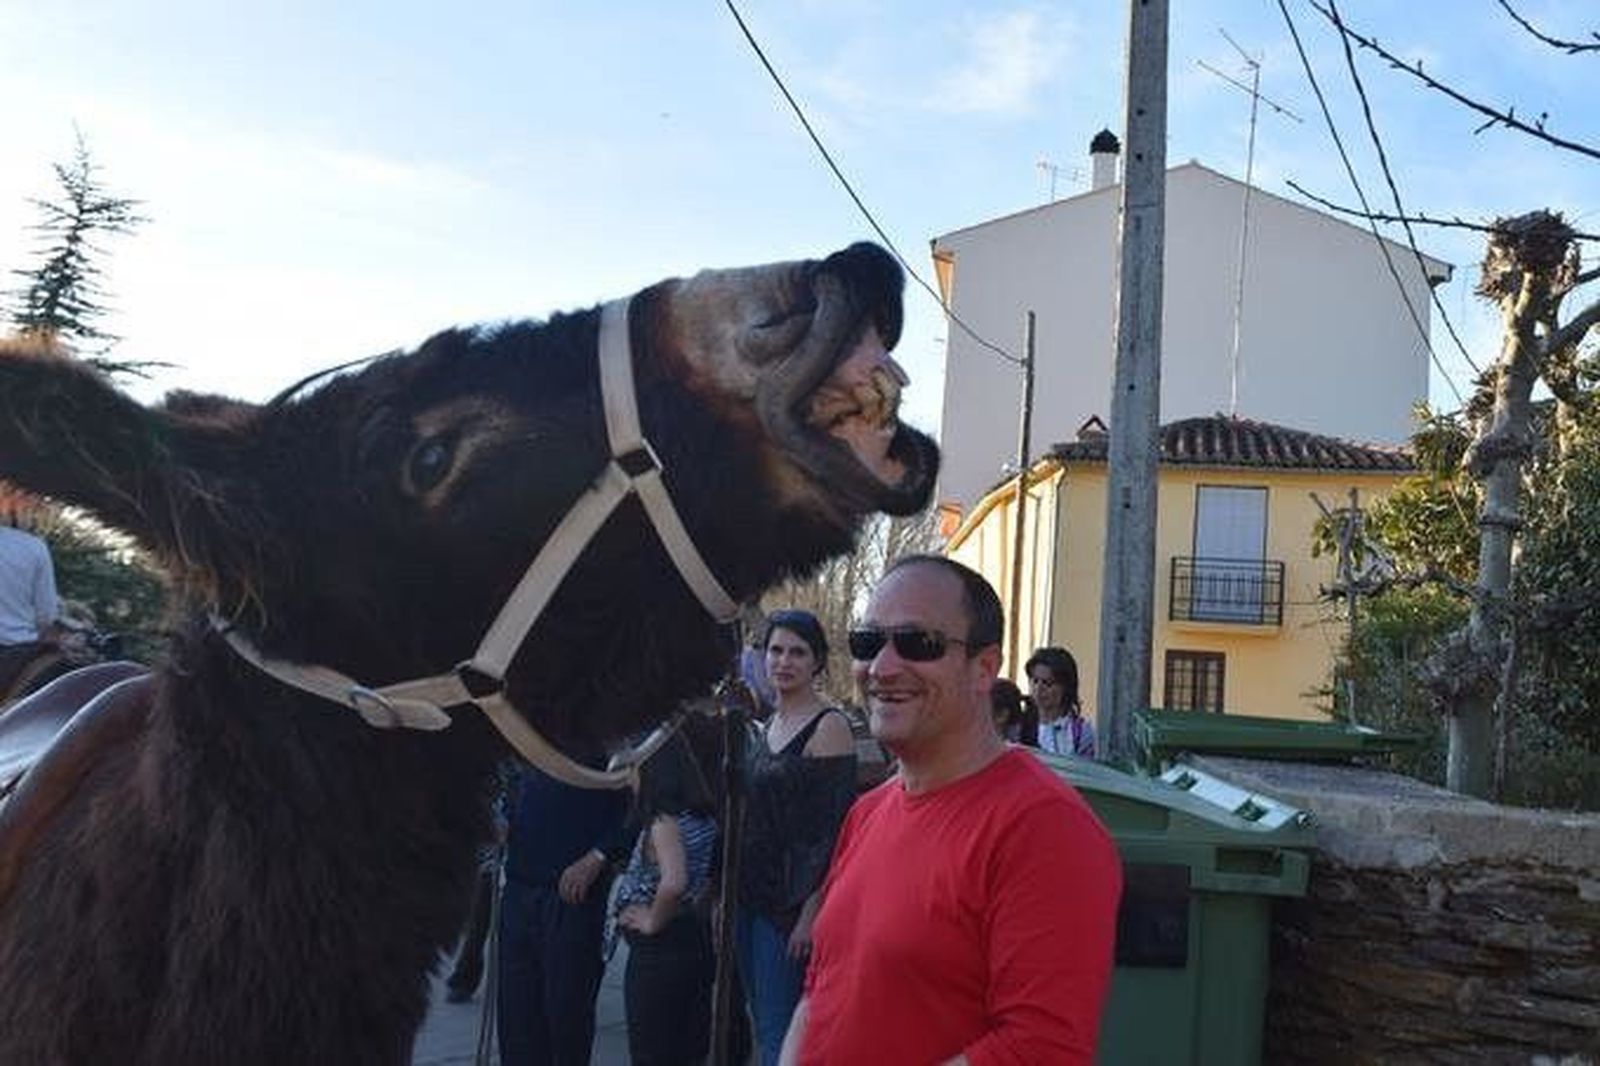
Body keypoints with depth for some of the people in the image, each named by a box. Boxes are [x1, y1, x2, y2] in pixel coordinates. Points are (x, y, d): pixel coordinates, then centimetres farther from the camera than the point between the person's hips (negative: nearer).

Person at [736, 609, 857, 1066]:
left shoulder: (829, 727, -11)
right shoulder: (768, 725, 13)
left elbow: (834, 827, -16)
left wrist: (812, 912, -20)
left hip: (793, 903, -8)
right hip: (751, 898, 8)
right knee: (762, 1024, 14)